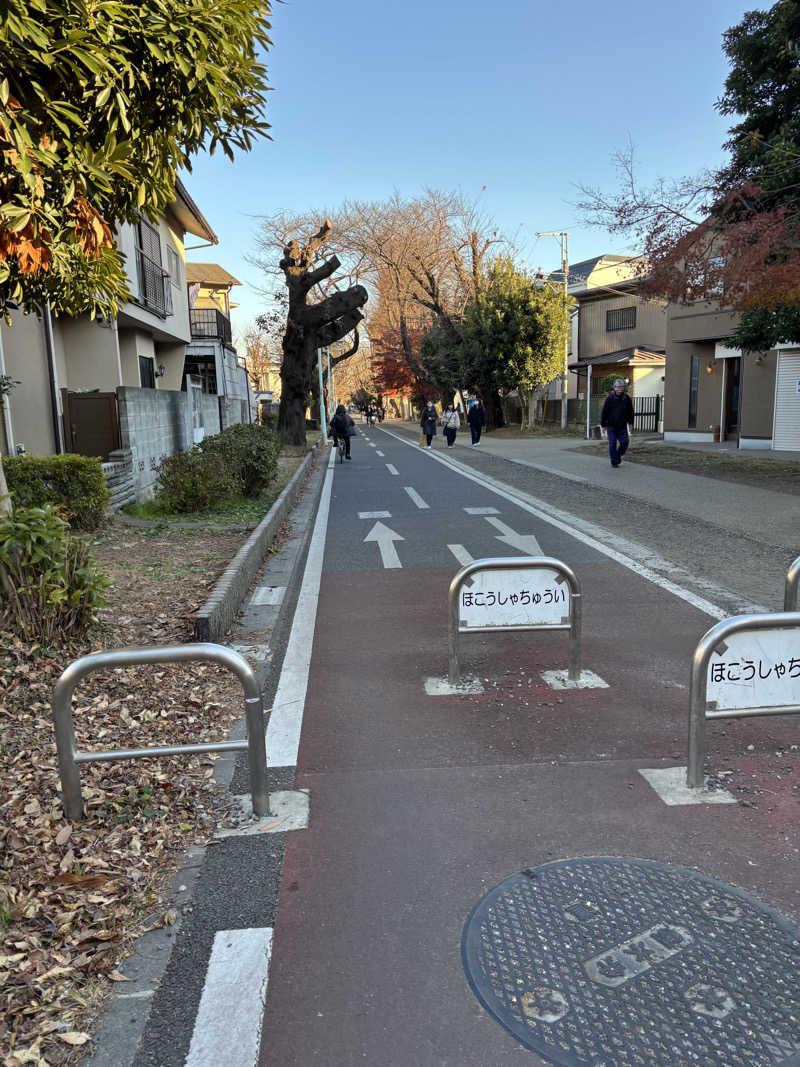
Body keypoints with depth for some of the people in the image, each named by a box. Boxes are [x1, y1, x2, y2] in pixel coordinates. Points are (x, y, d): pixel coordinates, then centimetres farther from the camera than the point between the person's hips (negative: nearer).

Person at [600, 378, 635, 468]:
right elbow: (604, 412, -3)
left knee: (625, 442, -3)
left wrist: (630, 423, 6)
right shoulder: (610, 398, -7)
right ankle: (614, 462, 8)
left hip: (622, 426, 3)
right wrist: (603, 425, -3)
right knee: (612, 444, -2)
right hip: (611, 426, -3)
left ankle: (619, 455, 24)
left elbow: (630, 411, 11)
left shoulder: (626, 398, 2)